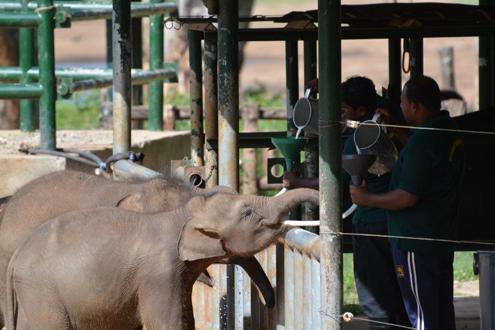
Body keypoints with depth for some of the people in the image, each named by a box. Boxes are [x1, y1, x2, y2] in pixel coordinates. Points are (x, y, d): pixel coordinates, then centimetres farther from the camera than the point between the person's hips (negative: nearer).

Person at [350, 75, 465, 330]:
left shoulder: (422, 141, -23)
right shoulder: (450, 130, 7)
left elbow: (407, 197, -24)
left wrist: (366, 199, -11)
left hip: (416, 242, -10)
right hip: (442, 239, 10)